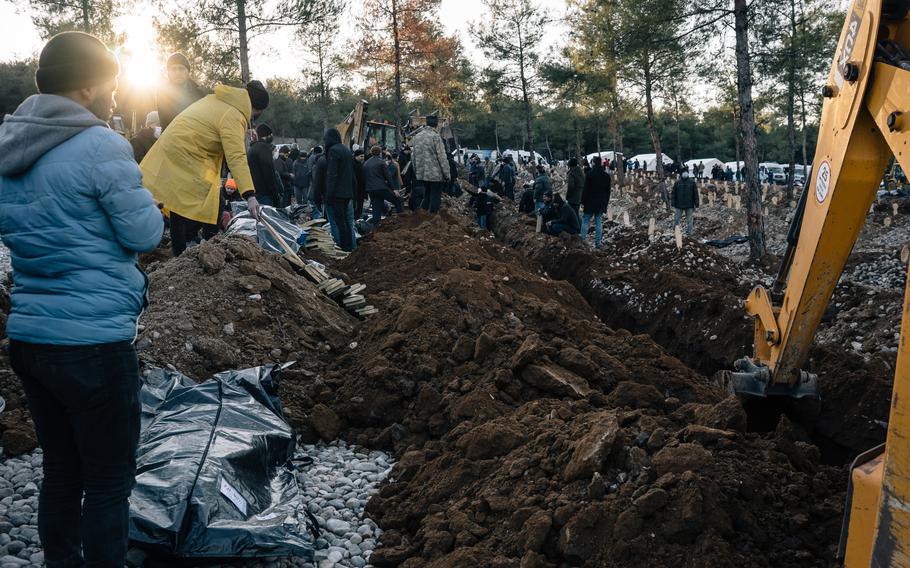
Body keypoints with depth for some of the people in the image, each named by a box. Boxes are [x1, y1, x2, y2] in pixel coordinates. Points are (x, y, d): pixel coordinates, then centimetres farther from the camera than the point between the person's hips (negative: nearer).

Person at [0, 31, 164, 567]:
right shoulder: (101, 145, -15)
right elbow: (144, 233, -11)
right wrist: (150, 208, 8)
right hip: (94, 341, -8)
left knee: (61, 472, 20)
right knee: (109, 482, 6)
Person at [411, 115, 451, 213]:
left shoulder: (417, 136, 7)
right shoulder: (435, 136, -14)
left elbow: (415, 155, 14)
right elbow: (442, 157, -14)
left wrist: (416, 171, 22)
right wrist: (447, 174, -9)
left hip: (422, 174, 7)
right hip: (436, 174, -7)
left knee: (426, 197, 19)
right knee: (435, 199, 2)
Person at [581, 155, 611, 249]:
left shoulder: (590, 174, -11)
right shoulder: (606, 176, 6)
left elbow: (585, 189, -11)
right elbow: (608, 191, 12)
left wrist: (583, 201, -5)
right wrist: (606, 202, 20)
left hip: (590, 202, -4)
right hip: (601, 203, 5)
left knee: (585, 220, 4)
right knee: (599, 222, 7)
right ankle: (598, 242, 6)